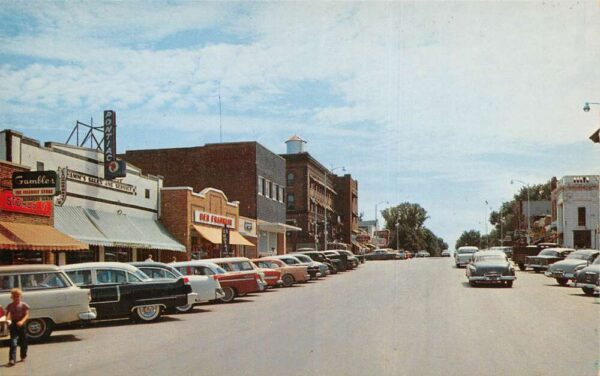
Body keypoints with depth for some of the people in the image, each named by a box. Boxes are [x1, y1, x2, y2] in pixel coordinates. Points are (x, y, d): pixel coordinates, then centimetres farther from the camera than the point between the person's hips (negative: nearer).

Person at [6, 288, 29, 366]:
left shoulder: (23, 305, -3)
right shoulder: (10, 306, 3)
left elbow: (26, 315, -9)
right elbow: (7, 314, 4)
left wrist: (22, 321, -26)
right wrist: (7, 320, -19)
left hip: (21, 325, 0)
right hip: (13, 325, 0)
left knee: (23, 342, 11)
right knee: (13, 342, -11)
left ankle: (23, 356, 29)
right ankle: (12, 360, -16)